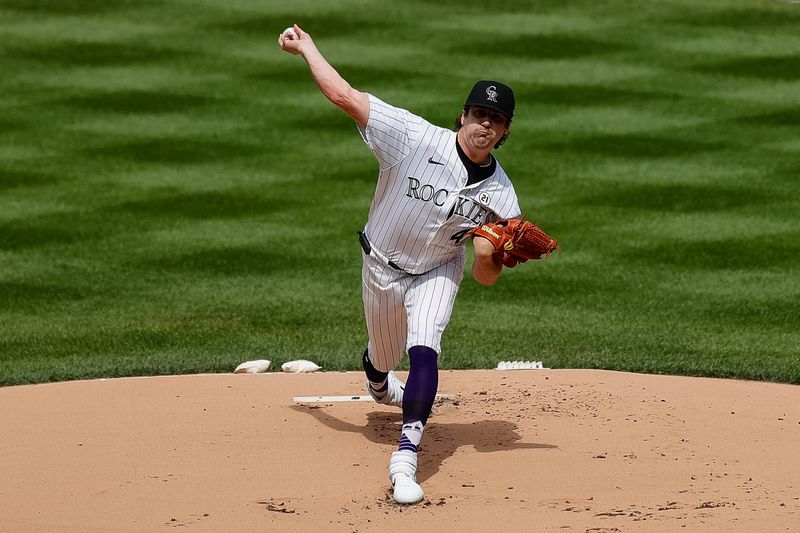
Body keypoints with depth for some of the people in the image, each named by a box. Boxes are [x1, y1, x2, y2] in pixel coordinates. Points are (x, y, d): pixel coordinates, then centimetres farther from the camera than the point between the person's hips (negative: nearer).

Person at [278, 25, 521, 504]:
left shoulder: (500, 195, -20)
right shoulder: (416, 138, -28)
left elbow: (486, 276, -17)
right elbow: (343, 95, -27)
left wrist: (496, 255, -39)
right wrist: (306, 47, -19)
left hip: (436, 273, 0)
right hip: (382, 267, 0)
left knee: (424, 352, -26)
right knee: (383, 360, 19)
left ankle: (406, 459, -31)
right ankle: (379, 384, 60)